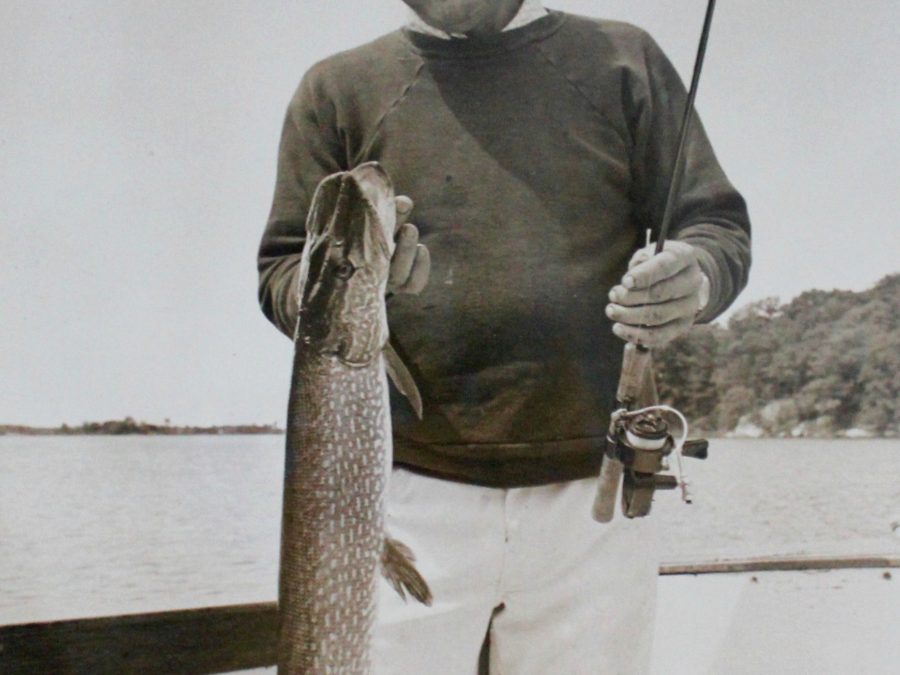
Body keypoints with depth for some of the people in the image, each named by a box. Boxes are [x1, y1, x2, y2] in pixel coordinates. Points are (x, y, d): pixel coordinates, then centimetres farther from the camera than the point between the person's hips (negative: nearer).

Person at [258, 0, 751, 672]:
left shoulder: (624, 61, 11)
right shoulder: (340, 86, 10)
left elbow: (720, 225, 9)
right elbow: (282, 269, 7)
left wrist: (695, 277, -15)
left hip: (593, 496, 1)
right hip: (409, 496, 0)